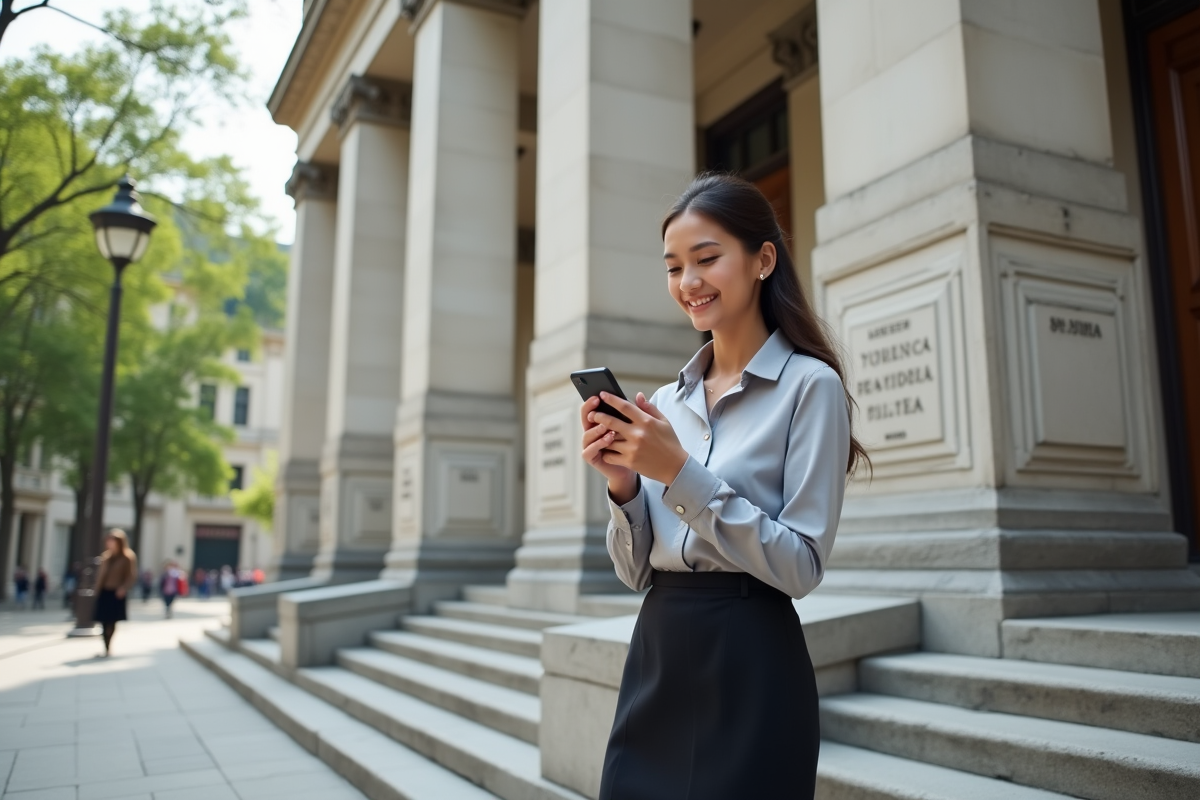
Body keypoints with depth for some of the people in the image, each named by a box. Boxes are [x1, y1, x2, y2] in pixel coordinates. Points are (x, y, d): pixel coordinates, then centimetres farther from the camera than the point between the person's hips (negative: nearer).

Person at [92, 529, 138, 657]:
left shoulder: (128, 557, -5)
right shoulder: (106, 556, 13)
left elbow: (132, 576, -8)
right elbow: (100, 573, 18)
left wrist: (123, 588, -20)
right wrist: (97, 588, 8)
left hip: (116, 593, -5)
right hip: (103, 592, 5)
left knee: (111, 621, -4)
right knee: (104, 621, 5)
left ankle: (108, 648, 2)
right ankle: (107, 647, 13)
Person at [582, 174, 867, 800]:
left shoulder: (809, 384, -8)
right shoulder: (665, 402, 7)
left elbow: (802, 566, -15)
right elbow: (636, 572, 8)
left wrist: (679, 473, -20)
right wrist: (624, 487, -11)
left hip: (752, 664, -5)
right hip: (655, 654, 6)